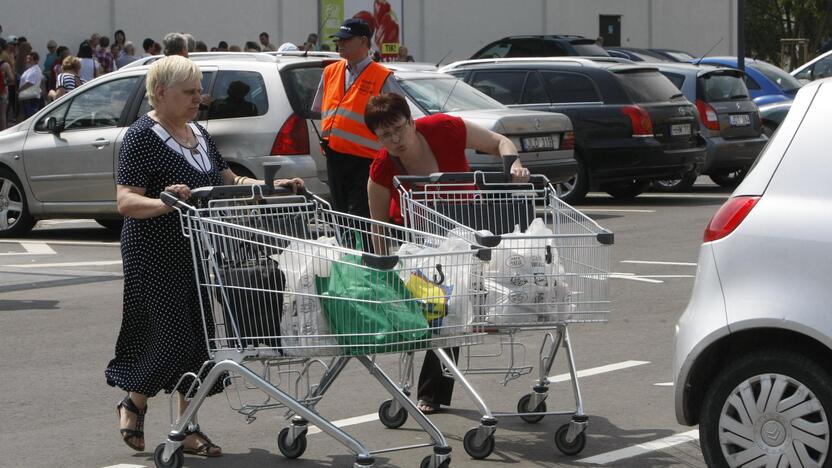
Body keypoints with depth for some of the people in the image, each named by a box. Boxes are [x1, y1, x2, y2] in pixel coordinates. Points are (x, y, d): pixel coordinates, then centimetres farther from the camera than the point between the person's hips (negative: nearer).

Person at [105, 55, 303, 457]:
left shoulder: (198, 134, 14)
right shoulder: (142, 137, -12)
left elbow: (228, 181, 19)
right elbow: (125, 201, -19)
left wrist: (272, 187, 3)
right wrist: (163, 202, -38)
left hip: (200, 256, 8)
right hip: (157, 258, -8)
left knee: (199, 340, 6)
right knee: (171, 338, -7)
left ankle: (188, 428, 15)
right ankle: (133, 404, 19)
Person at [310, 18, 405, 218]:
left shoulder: (382, 78, -5)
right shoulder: (330, 72, 12)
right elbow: (319, 109, 24)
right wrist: (326, 134, 14)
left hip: (364, 159, -6)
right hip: (335, 155, 6)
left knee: (359, 217, -13)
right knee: (341, 214, 12)